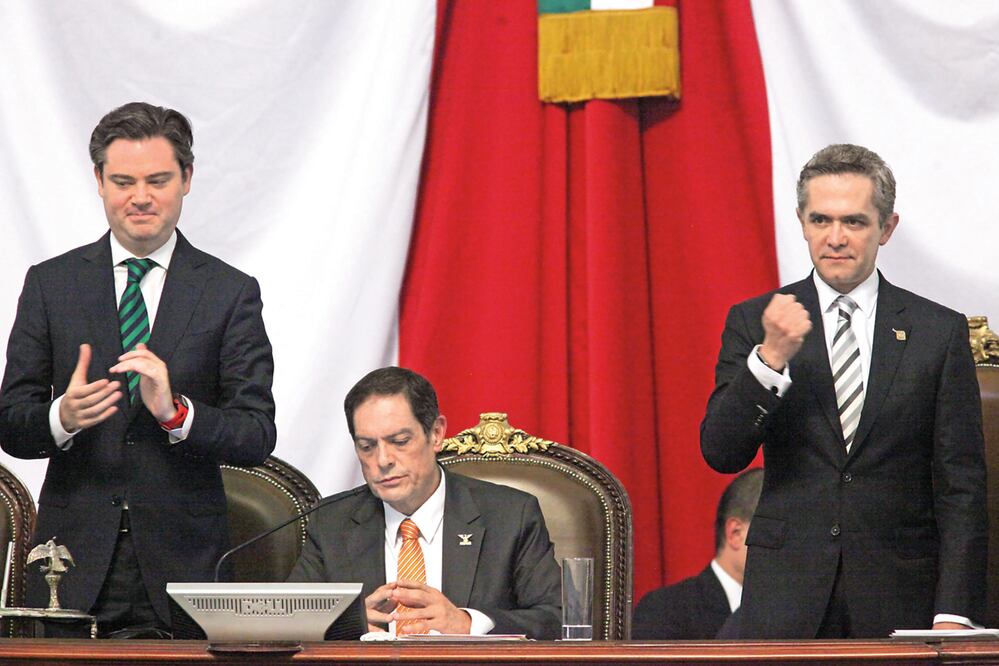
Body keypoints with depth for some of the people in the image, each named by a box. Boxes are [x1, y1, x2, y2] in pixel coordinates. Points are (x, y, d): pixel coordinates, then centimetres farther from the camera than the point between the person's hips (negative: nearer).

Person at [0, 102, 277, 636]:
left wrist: (176, 411, -20)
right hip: (75, 564, 1)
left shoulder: (231, 293, 4)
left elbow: (257, 438, -2)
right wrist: (62, 416, -18)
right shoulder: (50, 284, 7)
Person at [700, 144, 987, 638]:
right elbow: (720, 453, -3)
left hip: (900, 598, 0)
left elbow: (961, 485, 2)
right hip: (786, 596, 0)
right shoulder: (754, 322, 6)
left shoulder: (939, 332, 4)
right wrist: (771, 358, -18)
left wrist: (954, 614, -5)